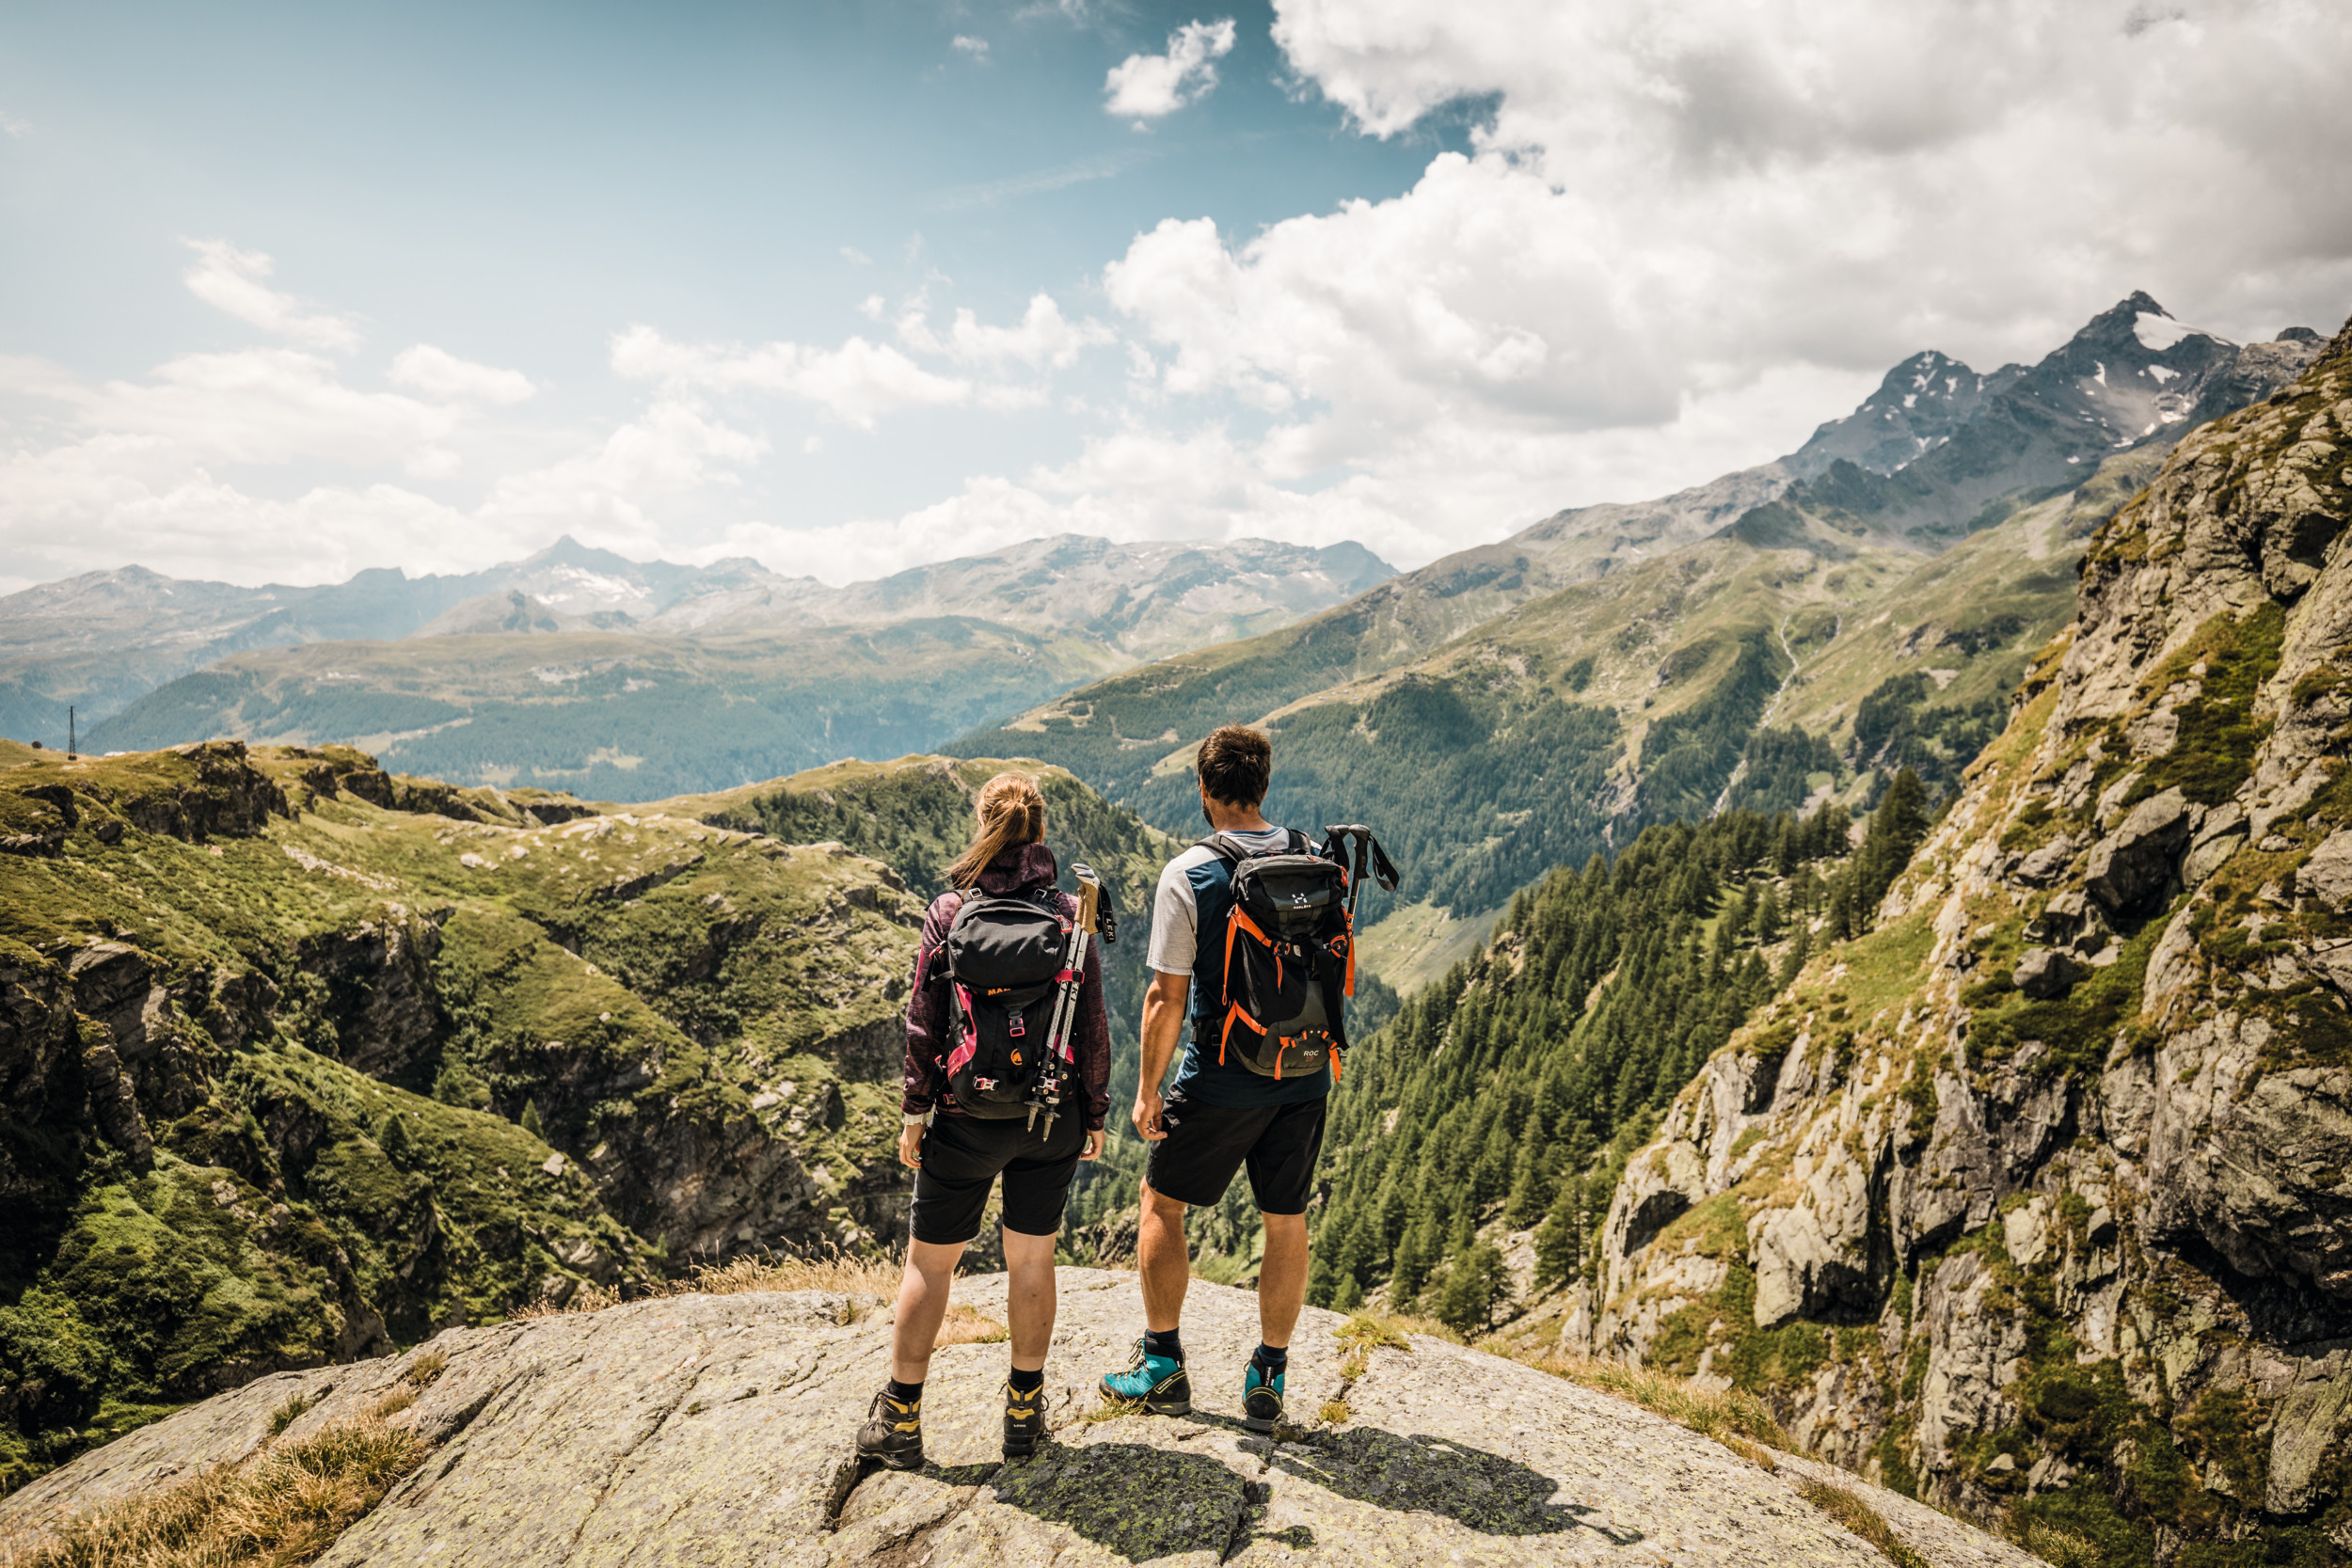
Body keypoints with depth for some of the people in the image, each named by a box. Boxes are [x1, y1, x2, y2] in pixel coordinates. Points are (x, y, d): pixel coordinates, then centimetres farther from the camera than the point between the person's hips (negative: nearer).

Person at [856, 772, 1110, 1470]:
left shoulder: (949, 911, -8)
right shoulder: (1070, 912, -5)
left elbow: (925, 1024, -7)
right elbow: (1093, 1024, -2)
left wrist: (914, 1111, 2)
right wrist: (1095, 1113, 8)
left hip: (967, 1117, -1)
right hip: (1052, 1117, 2)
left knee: (929, 1261, 12)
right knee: (1032, 1260, 15)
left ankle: (900, 1420, 21)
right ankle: (1025, 1412, 25)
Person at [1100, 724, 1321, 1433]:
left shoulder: (1188, 876, -14)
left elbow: (1167, 998, -14)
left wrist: (1147, 1091, -5)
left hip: (1220, 1079, -4)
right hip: (1306, 1075, 4)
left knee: (1162, 1201, 15)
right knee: (1286, 1223, 13)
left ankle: (1162, 1364, 23)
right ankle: (1266, 1384, 23)